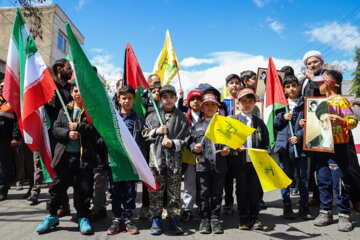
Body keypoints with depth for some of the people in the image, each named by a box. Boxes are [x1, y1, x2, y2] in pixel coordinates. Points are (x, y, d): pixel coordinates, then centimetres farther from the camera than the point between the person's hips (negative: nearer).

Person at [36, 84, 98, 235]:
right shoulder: (64, 110, 14)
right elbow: (55, 129, 8)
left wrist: (79, 127, -16)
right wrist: (67, 134, -10)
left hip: (84, 156, -3)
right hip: (64, 155, 3)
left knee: (83, 188, 4)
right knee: (58, 186, 11)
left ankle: (83, 218, 20)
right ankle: (52, 216, 30)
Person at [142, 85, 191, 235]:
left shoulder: (181, 117, 6)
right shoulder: (153, 116, 9)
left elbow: (186, 138, 3)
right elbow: (145, 133, 11)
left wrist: (173, 143, -11)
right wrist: (156, 131, -6)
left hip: (174, 157, -1)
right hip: (156, 156, 1)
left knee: (174, 190, 5)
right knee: (156, 189, 5)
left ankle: (174, 221, 17)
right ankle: (156, 220, 18)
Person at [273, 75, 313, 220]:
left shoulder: (305, 104, 3)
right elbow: (275, 125, 10)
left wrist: (299, 136, -14)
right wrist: (283, 117, -8)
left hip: (300, 145, -1)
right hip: (284, 145, 1)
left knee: (303, 176, 7)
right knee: (285, 177, 7)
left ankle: (304, 207, 20)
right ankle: (287, 207, 18)